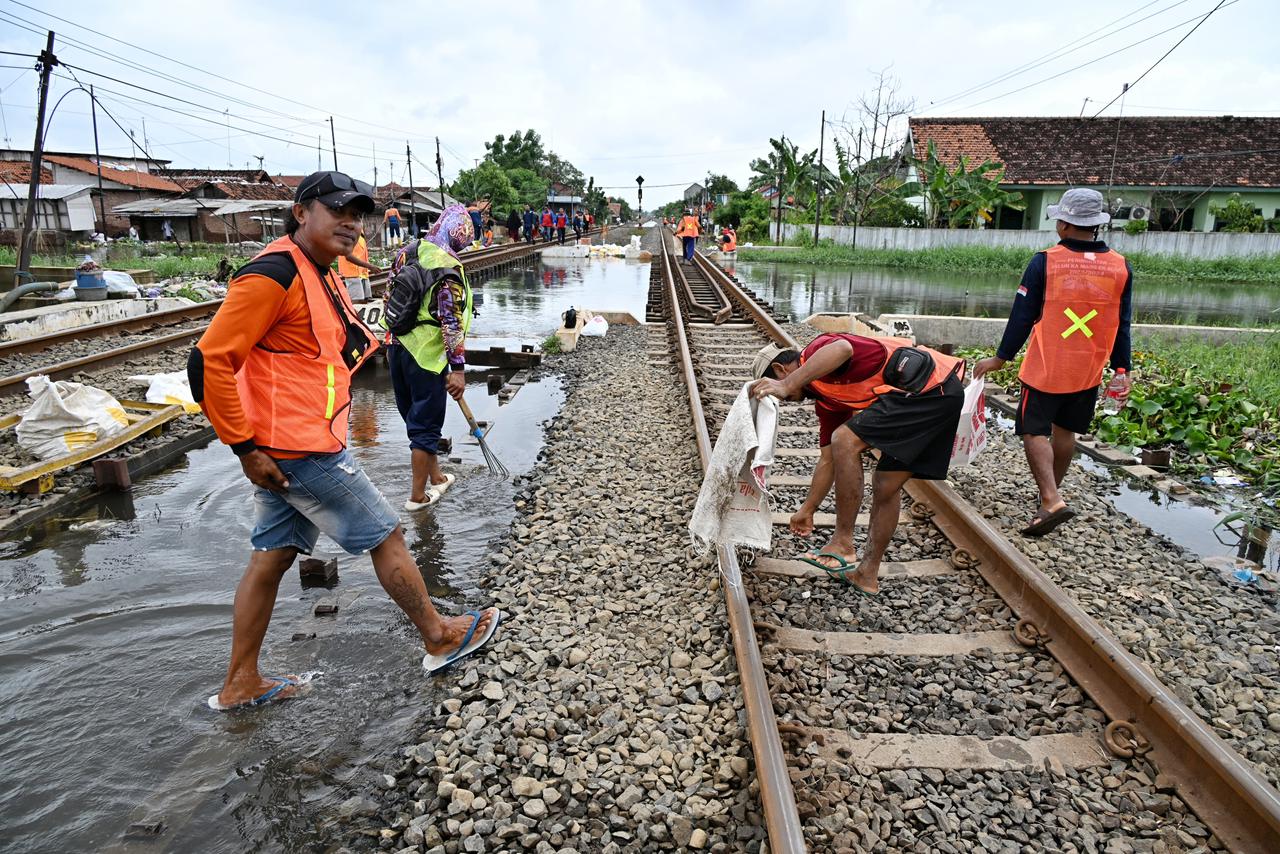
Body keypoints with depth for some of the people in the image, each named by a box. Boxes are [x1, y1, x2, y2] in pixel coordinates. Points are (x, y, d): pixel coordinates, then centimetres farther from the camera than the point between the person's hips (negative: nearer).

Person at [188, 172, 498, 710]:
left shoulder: (320, 277, 13)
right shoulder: (274, 274, -18)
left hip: (286, 451, 10)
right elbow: (210, 361, -22)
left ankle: (240, 684, 28)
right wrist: (246, 448, -19)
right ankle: (439, 636, 21)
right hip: (302, 450, -10)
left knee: (272, 557, 15)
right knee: (386, 536, 3)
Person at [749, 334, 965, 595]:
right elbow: (828, 460, 24)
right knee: (886, 487, 13)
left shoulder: (816, 350, -3)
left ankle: (843, 545, -5)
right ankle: (867, 574, 22)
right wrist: (807, 510, 29)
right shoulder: (826, 401, 21)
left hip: (928, 383, -10)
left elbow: (843, 349, -30)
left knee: (845, 442, -12)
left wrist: (786, 384, -34)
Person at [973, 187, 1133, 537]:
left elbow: (1022, 316, -8)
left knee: (1035, 432, 2)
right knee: (1064, 430, 18)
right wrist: (1122, 370, 13)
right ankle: (1052, 492, 32)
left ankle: (1051, 500, -13)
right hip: (1089, 371, 4)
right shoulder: (1121, 267, 1)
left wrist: (1001, 357, 1)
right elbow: (1122, 325, 6)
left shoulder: (1044, 261, -11)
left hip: (1044, 368, -4)